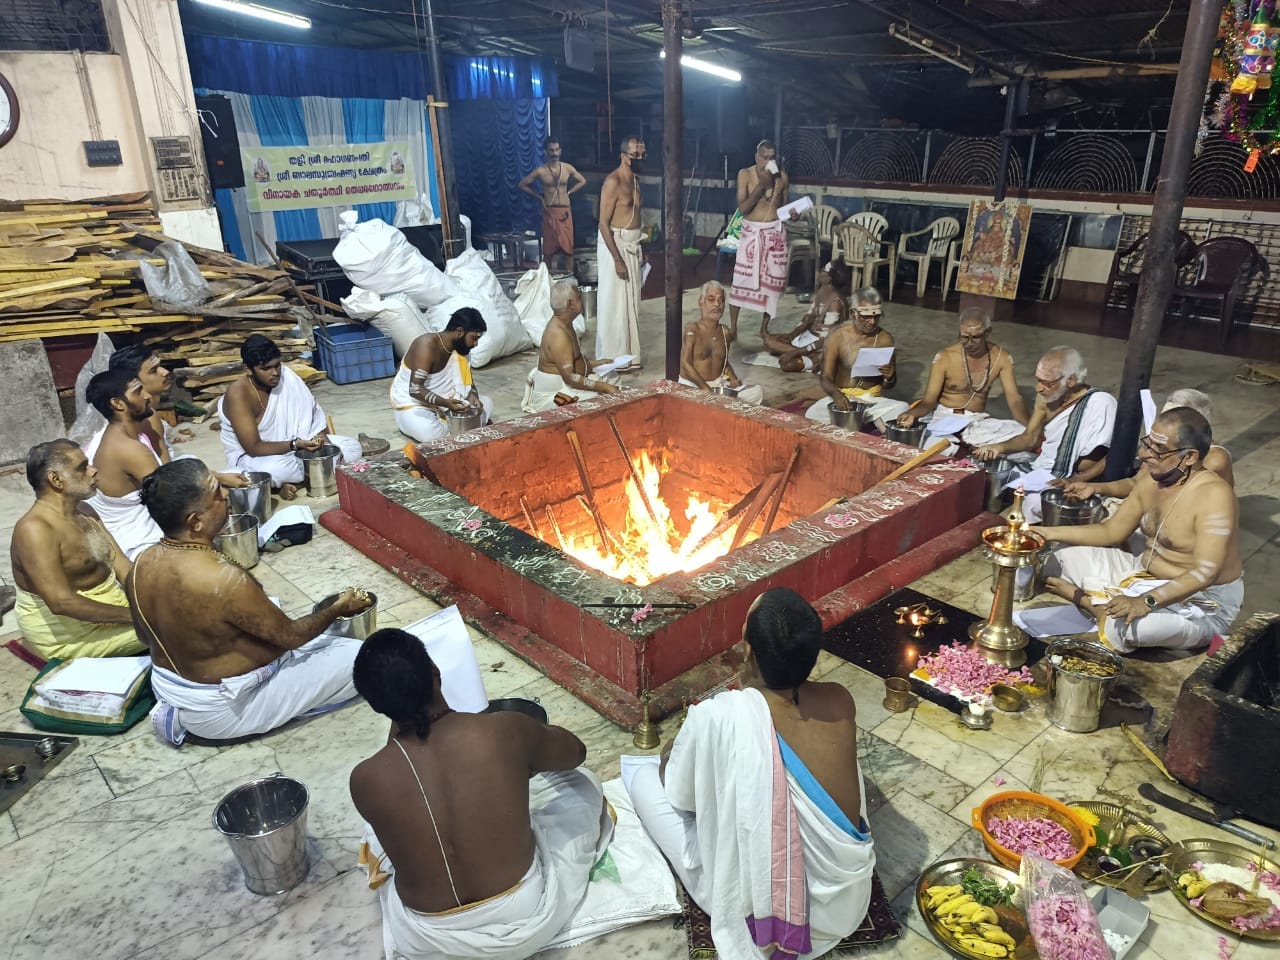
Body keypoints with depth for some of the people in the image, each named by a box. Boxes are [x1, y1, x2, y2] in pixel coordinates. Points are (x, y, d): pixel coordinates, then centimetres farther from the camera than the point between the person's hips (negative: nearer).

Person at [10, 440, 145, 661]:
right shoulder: (35, 529, -22)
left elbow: (123, 567, 4)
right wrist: (133, 615, -26)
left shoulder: (85, 513, 7)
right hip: (67, 633, -9)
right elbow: (61, 602, -29)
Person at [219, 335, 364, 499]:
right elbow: (254, 448, -26)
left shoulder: (285, 376, -10)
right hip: (252, 457, -6)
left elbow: (310, 410, 0)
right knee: (275, 469, -43)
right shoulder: (238, 394, -24)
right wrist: (295, 445, -35)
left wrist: (320, 434, -18)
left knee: (353, 448, -7)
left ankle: (294, 480, -15)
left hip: (291, 444, 6)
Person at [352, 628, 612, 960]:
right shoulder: (506, 730, -21)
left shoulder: (365, 780, -18)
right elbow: (577, 752, 2)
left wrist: (398, 716, 2)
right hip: (527, 922, -1)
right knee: (581, 784, 20)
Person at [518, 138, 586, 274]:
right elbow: (522, 184, 5)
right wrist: (539, 197, 3)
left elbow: (583, 181, 16)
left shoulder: (568, 168, 1)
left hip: (565, 212, 1)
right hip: (549, 212, -1)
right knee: (548, 248, 2)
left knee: (568, 247, -1)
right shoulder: (540, 171, -3)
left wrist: (568, 192, 8)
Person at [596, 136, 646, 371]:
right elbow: (604, 223, -18)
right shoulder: (613, 181, -15)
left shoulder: (635, 180, 12)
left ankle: (629, 354, 20)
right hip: (614, 244, -9)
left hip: (632, 245, 9)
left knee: (631, 302, 11)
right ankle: (613, 358, 4)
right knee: (614, 303, -3)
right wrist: (617, 259, -22)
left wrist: (638, 251, 16)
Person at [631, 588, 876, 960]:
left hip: (759, 908, -4)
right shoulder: (841, 701, -12)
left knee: (646, 779, 10)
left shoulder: (718, 716, -26)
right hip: (846, 903, 5)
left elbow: (678, 795, -5)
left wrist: (690, 741, 13)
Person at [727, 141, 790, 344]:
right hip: (752, 232, -3)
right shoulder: (745, 174, -7)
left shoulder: (782, 177, 2)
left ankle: (764, 328, 19)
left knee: (772, 280, 6)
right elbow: (743, 208, -14)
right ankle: (732, 329, 3)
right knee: (741, 279, -7)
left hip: (775, 232, 3)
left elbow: (783, 207, 13)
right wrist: (761, 185, -21)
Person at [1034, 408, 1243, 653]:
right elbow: (1111, 531, 7)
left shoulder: (1213, 495, -25)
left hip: (1201, 600, -8)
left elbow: (1205, 572, -32)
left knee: (1123, 625, -36)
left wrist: (1146, 602, -42)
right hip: (1146, 574, 8)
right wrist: (1049, 532, -2)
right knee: (1063, 557, 4)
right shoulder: (1151, 475, -1)